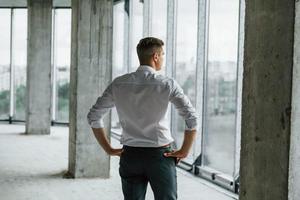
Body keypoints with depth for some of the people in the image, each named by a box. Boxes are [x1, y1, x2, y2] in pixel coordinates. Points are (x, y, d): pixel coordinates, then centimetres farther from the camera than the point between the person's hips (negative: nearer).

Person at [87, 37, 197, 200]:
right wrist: (184, 151, -5)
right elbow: (192, 119, -15)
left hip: (130, 156, 3)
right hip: (160, 155, -3)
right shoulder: (167, 84, -9)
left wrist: (108, 149, 8)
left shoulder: (119, 84, 1)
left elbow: (93, 116, 4)